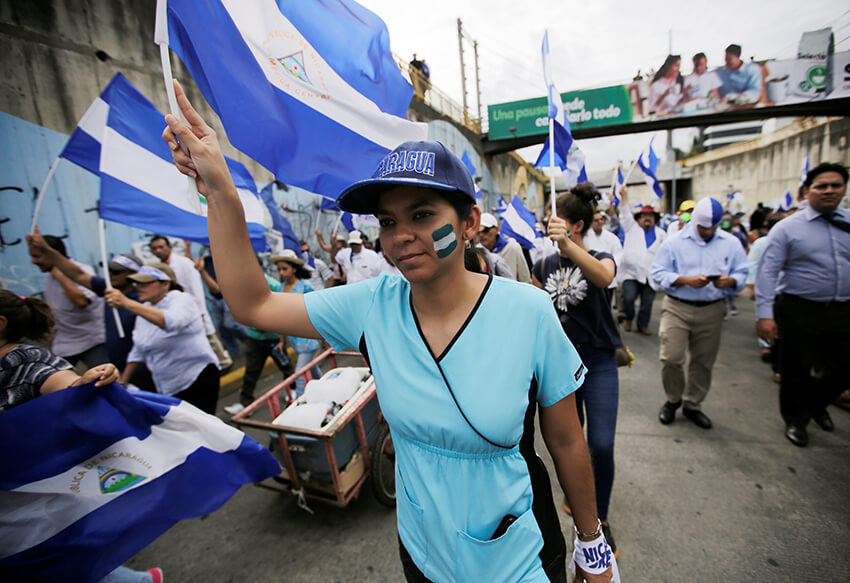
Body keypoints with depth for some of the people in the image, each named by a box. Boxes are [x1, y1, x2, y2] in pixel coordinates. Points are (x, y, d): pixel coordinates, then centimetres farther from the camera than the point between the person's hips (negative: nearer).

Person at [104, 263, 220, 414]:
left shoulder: (182, 300, -10)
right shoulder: (145, 309, 13)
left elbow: (170, 322, -35)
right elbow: (138, 350, 22)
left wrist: (127, 303, -40)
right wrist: (122, 382, 21)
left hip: (197, 379, -7)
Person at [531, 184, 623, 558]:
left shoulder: (600, 258, -7)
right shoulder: (544, 266, 2)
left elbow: (604, 277, -34)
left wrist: (567, 246, -50)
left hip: (598, 363, -3)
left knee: (601, 445, -4)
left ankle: (600, 519, 21)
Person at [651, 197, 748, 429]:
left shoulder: (731, 243, 8)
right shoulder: (674, 242, -1)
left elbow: (742, 273, 8)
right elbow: (659, 273, -6)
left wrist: (730, 281, -15)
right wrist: (687, 280, -19)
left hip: (711, 310, 3)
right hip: (677, 308, -3)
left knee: (703, 362, 11)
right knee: (671, 358, -8)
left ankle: (693, 405, 30)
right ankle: (673, 399, 18)